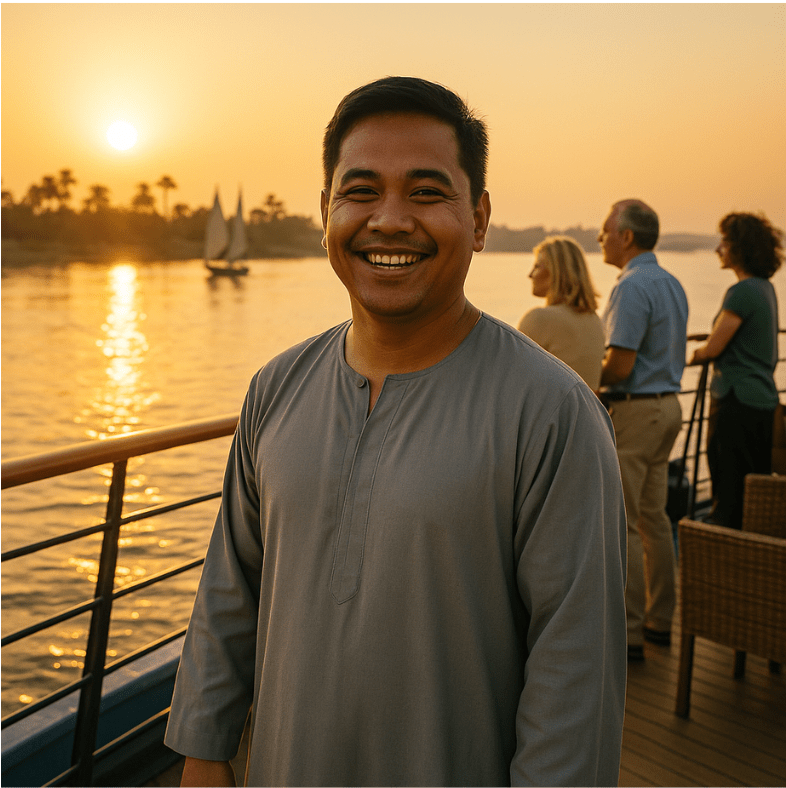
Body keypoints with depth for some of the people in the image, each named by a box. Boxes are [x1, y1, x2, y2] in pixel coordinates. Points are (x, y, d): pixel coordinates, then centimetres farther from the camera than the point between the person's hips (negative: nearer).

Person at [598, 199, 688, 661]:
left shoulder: (632, 287, -18)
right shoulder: (672, 284, 12)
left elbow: (620, 366, -23)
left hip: (633, 411, -10)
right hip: (668, 404, 10)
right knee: (653, 516, 15)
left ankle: (627, 633, 3)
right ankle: (660, 619, 24)